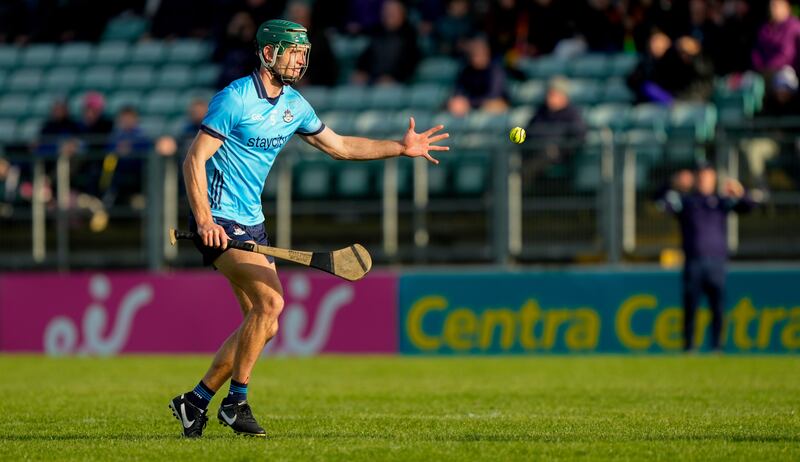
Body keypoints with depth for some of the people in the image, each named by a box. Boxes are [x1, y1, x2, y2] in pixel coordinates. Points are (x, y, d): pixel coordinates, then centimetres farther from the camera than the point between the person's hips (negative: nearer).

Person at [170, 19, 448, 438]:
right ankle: (236, 401, -12)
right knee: (270, 300, -21)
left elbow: (339, 146, 21)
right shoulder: (235, 99, -14)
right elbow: (194, 160, -16)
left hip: (251, 222, 9)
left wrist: (401, 147, 13)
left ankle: (196, 400, 13)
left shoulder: (294, 105, 9)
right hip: (219, 220, -9)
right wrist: (204, 220, -25)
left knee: (263, 322, 4)